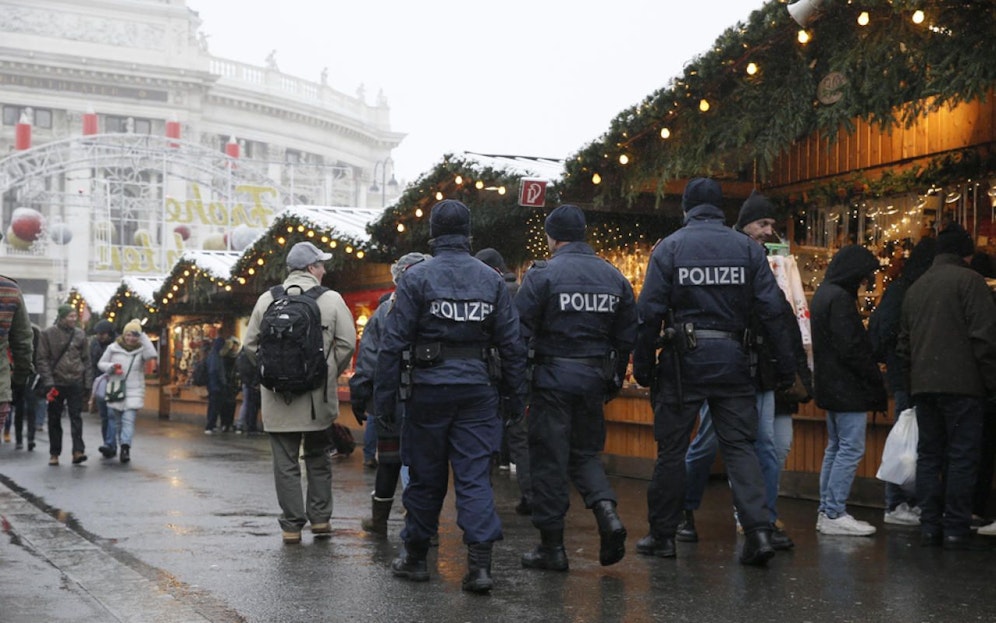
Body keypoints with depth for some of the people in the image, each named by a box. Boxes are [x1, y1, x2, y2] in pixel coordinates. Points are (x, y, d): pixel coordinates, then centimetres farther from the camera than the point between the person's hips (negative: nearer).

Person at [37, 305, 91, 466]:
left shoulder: (80, 334, 7)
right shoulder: (48, 334, -1)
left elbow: (86, 360, 10)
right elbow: (43, 360, -3)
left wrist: (87, 382, 5)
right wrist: (48, 382, -11)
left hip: (75, 383, 1)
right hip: (56, 383, -1)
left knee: (76, 417, -7)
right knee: (54, 419, 6)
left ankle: (78, 451, -12)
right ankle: (54, 453, 14)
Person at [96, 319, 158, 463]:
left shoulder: (141, 350, -2)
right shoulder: (113, 348, 2)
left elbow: (152, 355, -25)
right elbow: (100, 364, 9)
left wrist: (142, 336, -22)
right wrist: (111, 367, -14)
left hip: (133, 391, -2)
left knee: (128, 419, -15)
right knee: (113, 419, 12)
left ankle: (125, 447, -25)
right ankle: (110, 446, 26)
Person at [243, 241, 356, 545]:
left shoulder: (267, 300, 3)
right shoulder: (331, 299, -2)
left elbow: (251, 345, 4)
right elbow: (347, 343, -5)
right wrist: (330, 373, 8)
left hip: (278, 396, 0)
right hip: (318, 395, 0)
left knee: (286, 462, 6)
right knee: (318, 458, 17)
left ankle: (291, 525, 6)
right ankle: (320, 518, 18)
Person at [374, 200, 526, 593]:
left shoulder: (416, 278, -4)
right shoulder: (491, 280, 5)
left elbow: (393, 342, -7)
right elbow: (511, 343, 6)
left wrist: (384, 398, -3)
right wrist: (512, 394, 12)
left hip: (429, 388, -2)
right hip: (478, 390, 2)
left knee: (426, 476, 10)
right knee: (474, 476, 1)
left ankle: (414, 557, 23)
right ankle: (480, 562, -9)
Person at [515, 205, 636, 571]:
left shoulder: (543, 275, -7)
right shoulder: (614, 277, 9)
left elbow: (520, 332, -10)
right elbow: (627, 336, 13)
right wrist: (615, 382, 20)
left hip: (552, 377, -5)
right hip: (594, 378, 5)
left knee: (549, 459, 2)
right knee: (585, 452, 19)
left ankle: (552, 546, 7)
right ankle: (607, 511, -6)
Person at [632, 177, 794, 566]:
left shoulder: (669, 248, 0)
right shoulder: (748, 249, 5)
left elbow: (650, 312, -5)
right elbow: (771, 310, 1)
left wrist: (642, 366, 0)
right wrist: (786, 365, 4)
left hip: (684, 359, -1)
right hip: (732, 359, 2)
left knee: (671, 448, 7)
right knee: (739, 445, 4)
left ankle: (662, 535, 14)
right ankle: (758, 530, -10)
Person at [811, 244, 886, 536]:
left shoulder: (824, 293, 15)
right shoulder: (840, 298, -17)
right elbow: (851, 348, -21)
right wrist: (875, 380, -13)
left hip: (831, 386, 11)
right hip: (847, 387, -11)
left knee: (835, 447, 15)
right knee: (850, 449, -7)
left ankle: (827, 512, 18)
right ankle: (834, 515, -6)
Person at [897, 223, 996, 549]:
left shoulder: (915, 288, 16)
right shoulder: (969, 280, -5)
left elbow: (904, 344, 18)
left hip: (923, 385, 6)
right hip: (962, 384, -6)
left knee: (929, 455, 9)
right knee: (962, 457, -2)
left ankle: (930, 526, 8)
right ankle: (956, 529, -4)